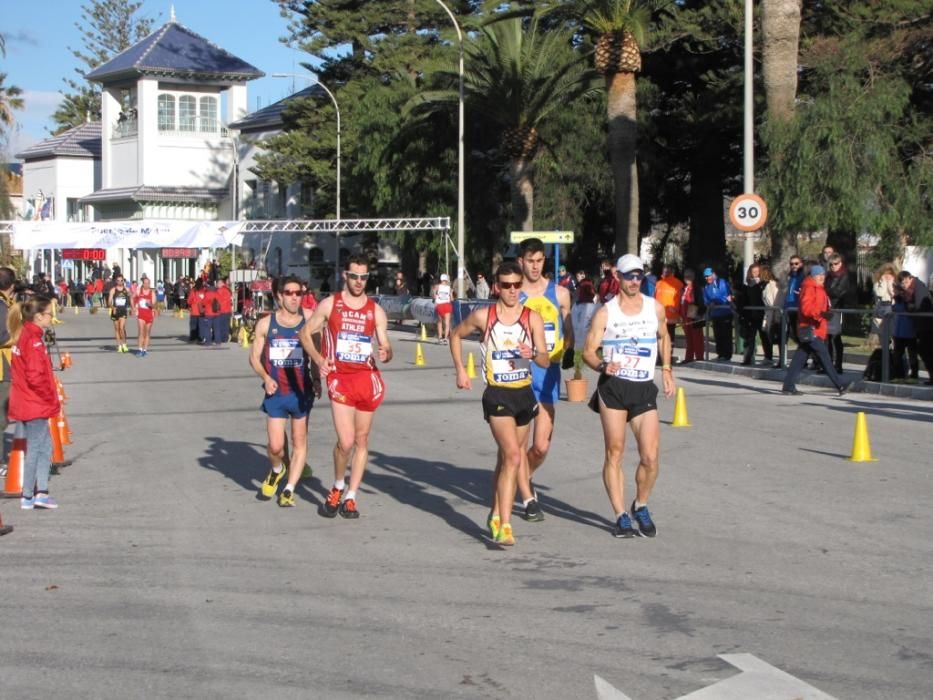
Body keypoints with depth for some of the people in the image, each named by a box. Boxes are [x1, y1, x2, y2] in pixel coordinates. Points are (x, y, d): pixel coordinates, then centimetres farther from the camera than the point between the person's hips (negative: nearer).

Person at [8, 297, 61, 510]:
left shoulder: (24, 336, 10)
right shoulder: (34, 341, -19)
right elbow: (36, 377, -25)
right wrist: (51, 397, -11)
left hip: (29, 402, 9)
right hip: (35, 404, -9)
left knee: (45, 447, 13)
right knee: (36, 448, 0)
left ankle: (41, 492, 14)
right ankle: (27, 497, 8)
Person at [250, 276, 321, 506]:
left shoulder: (307, 324, 1)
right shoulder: (266, 324, 2)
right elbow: (254, 357, 6)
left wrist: (316, 380, -6)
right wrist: (266, 378, -10)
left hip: (301, 391, 1)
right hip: (276, 392, -1)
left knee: (300, 442, 3)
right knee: (275, 446, -4)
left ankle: (289, 490, 14)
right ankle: (276, 470, 29)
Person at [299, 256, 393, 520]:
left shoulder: (375, 310, 6)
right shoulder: (329, 305, 2)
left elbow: (386, 346, 4)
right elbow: (305, 333, 8)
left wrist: (386, 354, -20)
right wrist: (318, 359, -8)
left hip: (367, 377, 3)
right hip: (340, 378, -3)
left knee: (362, 440, 8)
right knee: (346, 441, -12)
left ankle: (350, 498, 18)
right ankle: (337, 488, 15)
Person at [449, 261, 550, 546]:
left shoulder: (533, 318, 1)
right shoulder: (483, 316, -3)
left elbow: (546, 362, -3)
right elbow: (456, 335, 15)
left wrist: (533, 354, -25)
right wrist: (460, 370, 6)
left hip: (524, 394, 4)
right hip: (497, 395, -4)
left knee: (506, 459, 16)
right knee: (513, 457, -18)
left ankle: (496, 516, 32)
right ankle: (504, 525, -18)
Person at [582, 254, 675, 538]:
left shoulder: (656, 308, 8)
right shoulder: (605, 313, 0)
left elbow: (663, 337, 26)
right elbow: (588, 351, -1)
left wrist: (666, 369, 17)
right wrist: (603, 365, -21)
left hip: (644, 389, 2)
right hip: (613, 387, -2)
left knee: (651, 458, -6)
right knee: (615, 453, -2)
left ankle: (640, 506, 18)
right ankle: (621, 517, 7)